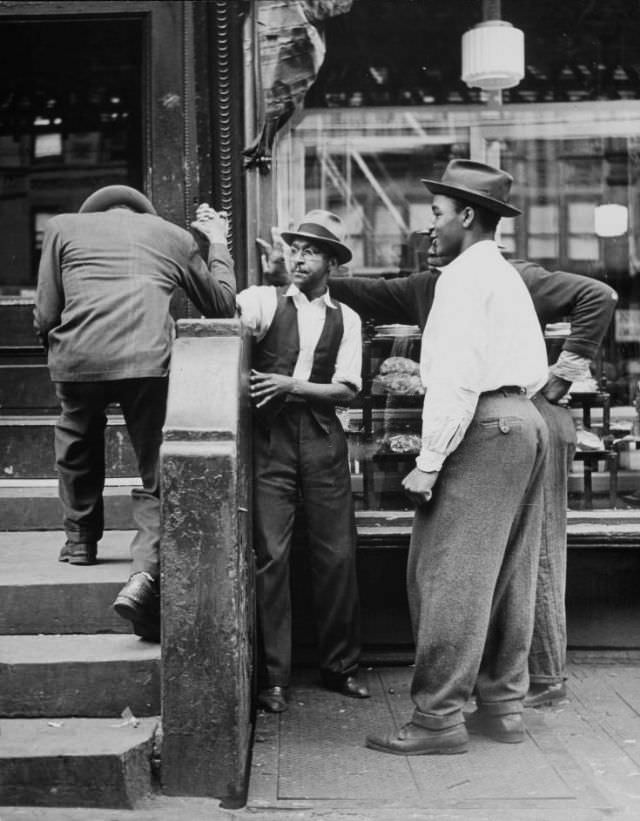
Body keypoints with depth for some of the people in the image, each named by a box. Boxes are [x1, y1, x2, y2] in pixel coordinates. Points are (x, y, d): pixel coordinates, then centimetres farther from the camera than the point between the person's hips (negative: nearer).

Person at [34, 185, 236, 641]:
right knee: (157, 474, 8)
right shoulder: (175, 235, 24)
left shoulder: (62, 226, 21)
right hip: (150, 359, -1)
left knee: (78, 446, 29)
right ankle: (146, 573, -9)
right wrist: (219, 245, 46)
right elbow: (223, 304, 33)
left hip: (79, 358, 1)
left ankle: (81, 539, 41)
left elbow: (45, 317, 14)